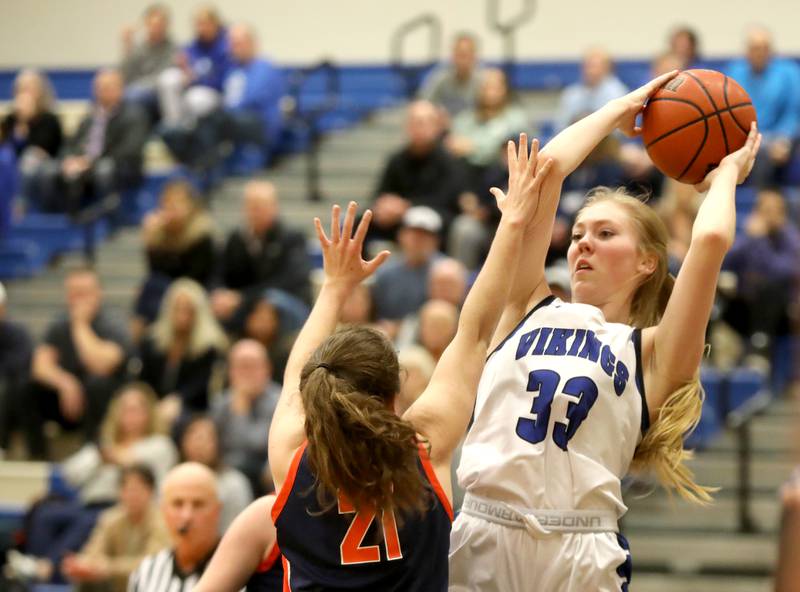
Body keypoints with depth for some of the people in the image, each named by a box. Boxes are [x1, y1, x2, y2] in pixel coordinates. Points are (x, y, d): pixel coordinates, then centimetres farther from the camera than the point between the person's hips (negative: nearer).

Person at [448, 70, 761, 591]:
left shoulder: (650, 352, 9)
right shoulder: (530, 310, 15)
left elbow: (711, 239, -4)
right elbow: (546, 168, 12)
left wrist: (726, 174, 16)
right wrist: (621, 110, 24)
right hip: (479, 540, 2)